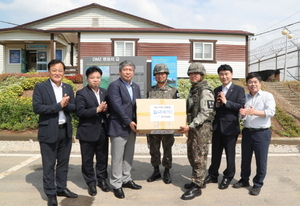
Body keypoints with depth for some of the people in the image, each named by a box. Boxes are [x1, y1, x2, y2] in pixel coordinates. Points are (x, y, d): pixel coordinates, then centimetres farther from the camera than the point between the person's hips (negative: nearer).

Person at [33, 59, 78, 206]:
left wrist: (66, 105, -17)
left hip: (66, 131, 5)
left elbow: (74, 107, 5)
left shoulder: (68, 88, 8)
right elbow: (37, 108, -15)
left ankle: (61, 188, 33)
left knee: (63, 162, 16)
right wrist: (58, 105, -20)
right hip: (49, 132, -5)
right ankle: (51, 194, 21)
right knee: (49, 165, 6)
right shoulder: (40, 87, -6)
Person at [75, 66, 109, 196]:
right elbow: (80, 112, -17)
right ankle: (91, 183, 25)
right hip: (88, 131, -4)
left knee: (103, 157, 14)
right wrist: (97, 109, -23)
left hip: (102, 129, 5)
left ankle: (102, 179, 33)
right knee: (88, 159, 8)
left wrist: (106, 109, -8)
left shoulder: (104, 92, 10)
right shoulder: (81, 93, -7)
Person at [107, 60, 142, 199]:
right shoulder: (114, 85, -9)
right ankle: (116, 184, 15)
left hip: (132, 126, 7)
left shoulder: (136, 87, 13)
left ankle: (126, 179, 30)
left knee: (129, 156, 16)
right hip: (119, 127, -7)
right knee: (117, 157, 3)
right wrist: (129, 122, -18)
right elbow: (117, 106, -17)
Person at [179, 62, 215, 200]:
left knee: (199, 157, -2)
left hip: (202, 128, -9)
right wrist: (188, 126, 13)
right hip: (192, 127, 9)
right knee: (191, 156, 16)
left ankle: (197, 187, 8)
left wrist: (190, 126, -22)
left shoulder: (205, 91, -13)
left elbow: (205, 113, -20)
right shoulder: (193, 90, 15)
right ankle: (198, 181, 30)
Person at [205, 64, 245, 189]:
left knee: (230, 154, 8)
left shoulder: (239, 90, -3)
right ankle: (213, 175, 29)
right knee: (215, 153, 14)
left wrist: (226, 102, -20)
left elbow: (241, 106, -15)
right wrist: (216, 104, -10)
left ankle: (228, 177, 25)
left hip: (230, 127, -4)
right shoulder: (216, 90, 11)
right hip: (216, 126, 5)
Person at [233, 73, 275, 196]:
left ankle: (258, 184, 20)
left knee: (261, 160, 4)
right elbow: (243, 116, 6)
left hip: (262, 133, -4)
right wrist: (242, 114, -18)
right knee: (245, 158, 15)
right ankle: (244, 180, 31)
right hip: (247, 132, 4)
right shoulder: (244, 97, 9)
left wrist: (255, 112, -31)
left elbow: (271, 112, -17)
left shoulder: (267, 96, -4)